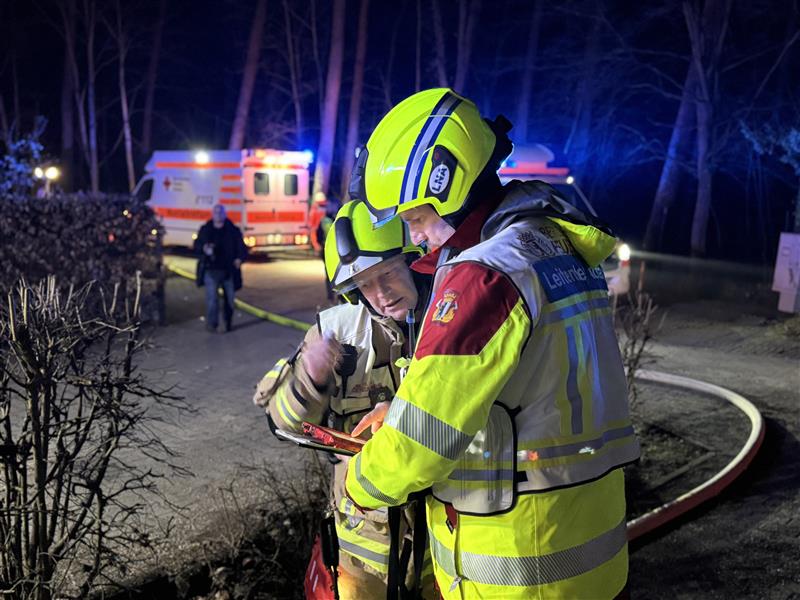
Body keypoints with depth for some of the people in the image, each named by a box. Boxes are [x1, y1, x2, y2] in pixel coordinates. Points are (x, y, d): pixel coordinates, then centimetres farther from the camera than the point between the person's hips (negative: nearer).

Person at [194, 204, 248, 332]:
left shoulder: (233, 230, 4)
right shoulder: (205, 230, 6)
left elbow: (241, 247, 3)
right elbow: (196, 246, 10)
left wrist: (239, 258, -18)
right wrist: (204, 249, -14)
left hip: (229, 271, 1)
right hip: (211, 270, -1)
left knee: (229, 298, 9)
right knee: (211, 297, -12)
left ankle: (228, 322, 28)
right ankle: (211, 323, -6)